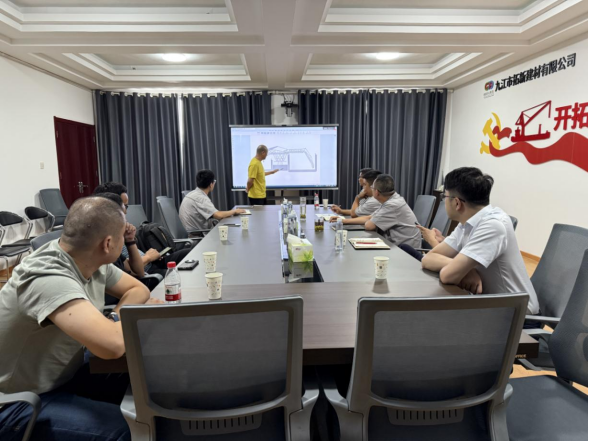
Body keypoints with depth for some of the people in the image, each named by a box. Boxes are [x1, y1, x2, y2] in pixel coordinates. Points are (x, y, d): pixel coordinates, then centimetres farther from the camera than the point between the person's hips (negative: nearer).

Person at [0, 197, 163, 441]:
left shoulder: (94, 263, -7)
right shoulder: (47, 278, -32)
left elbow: (138, 289, 9)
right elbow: (113, 345, -44)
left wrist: (118, 318, -13)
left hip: (65, 376, 8)